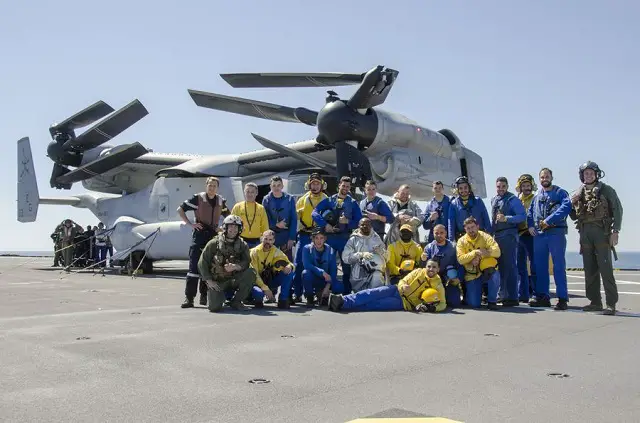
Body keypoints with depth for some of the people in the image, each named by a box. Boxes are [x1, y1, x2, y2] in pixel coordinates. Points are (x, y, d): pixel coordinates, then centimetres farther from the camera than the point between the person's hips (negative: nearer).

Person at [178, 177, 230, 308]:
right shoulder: (198, 198, -4)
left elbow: (228, 216, 25)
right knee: (194, 266, -9)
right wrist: (190, 224, -8)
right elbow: (180, 209, -1)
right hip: (199, 235, -4)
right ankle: (189, 298, -8)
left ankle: (204, 296, 17)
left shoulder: (221, 201, 9)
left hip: (213, 236, 5)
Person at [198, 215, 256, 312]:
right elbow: (202, 263, -4)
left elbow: (246, 263, -9)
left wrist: (235, 267, -30)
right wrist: (209, 281, -12)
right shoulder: (214, 243, -4)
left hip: (233, 280, 2)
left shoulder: (242, 245, 2)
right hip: (216, 281, -2)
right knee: (215, 307, -24)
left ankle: (235, 302, -9)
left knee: (251, 273, -26)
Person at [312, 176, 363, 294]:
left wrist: (348, 222, -14)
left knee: (346, 266, 2)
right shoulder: (328, 200, 6)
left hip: (345, 238, 0)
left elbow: (359, 222, 2)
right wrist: (325, 225, -16)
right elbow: (315, 213, -6)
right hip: (329, 237, 0)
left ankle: (347, 293, 9)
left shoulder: (353, 203, 6)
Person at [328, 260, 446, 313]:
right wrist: (403, 286, -20)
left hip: (403, 303, -3)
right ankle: (342, 300, -33)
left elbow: (442, 304, 1)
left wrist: (433, 307, -22)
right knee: (372, 294, -24)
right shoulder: (419, 272, 4)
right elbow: (403, 281, 5)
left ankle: (343, 305, -35)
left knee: (375, 305, -25)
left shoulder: (438, 285, 0)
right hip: (397, 291, 3)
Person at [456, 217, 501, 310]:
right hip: (472, 276, 0)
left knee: (495, 275, -36)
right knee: (474, 304, -12)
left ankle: (492, 301, -13)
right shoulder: (461, 241, -2)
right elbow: (460, 259, -15)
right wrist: (474, 252, -25)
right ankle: (467, 293, 26)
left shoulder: (485, 237, -4)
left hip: (486, 272, 0)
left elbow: (497, 251, -17)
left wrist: (485, 252, -30)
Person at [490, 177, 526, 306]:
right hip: (496, 236, 8)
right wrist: (492, 232, 17)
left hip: (509, 235, -8)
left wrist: (506, 218, -21)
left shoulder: (513, 199, -6)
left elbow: (523, 216, -12)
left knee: (510, 266, -8)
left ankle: (513, 297, -6)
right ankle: (502, 295, 21)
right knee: (501, 266, 13)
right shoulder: (493, 200, 17)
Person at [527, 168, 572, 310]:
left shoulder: (560, 192, 2)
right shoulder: (536, 196, 19)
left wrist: (548, 220, -20)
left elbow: (566, 207, -15)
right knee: (540, 266, 7)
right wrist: (530, 225, 1)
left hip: (556, 233, -5)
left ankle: (562, 298, -4)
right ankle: (542, 296, 14)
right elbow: (530, 212, 20)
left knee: (559, 266, -6)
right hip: (539, 234, 6)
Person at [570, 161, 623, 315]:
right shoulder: (579, 193, 14)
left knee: (605, 268, -9)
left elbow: (617, 210, -4)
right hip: (585, 233, 5)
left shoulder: (606, 190, 1)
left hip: (601, 232, -5)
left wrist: (615, 232, -13)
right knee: (590, 269, 6)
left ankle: (611, 304, -7)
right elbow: (574, 217, 18)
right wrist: (572, 204, -1)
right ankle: (595, 302, 13)